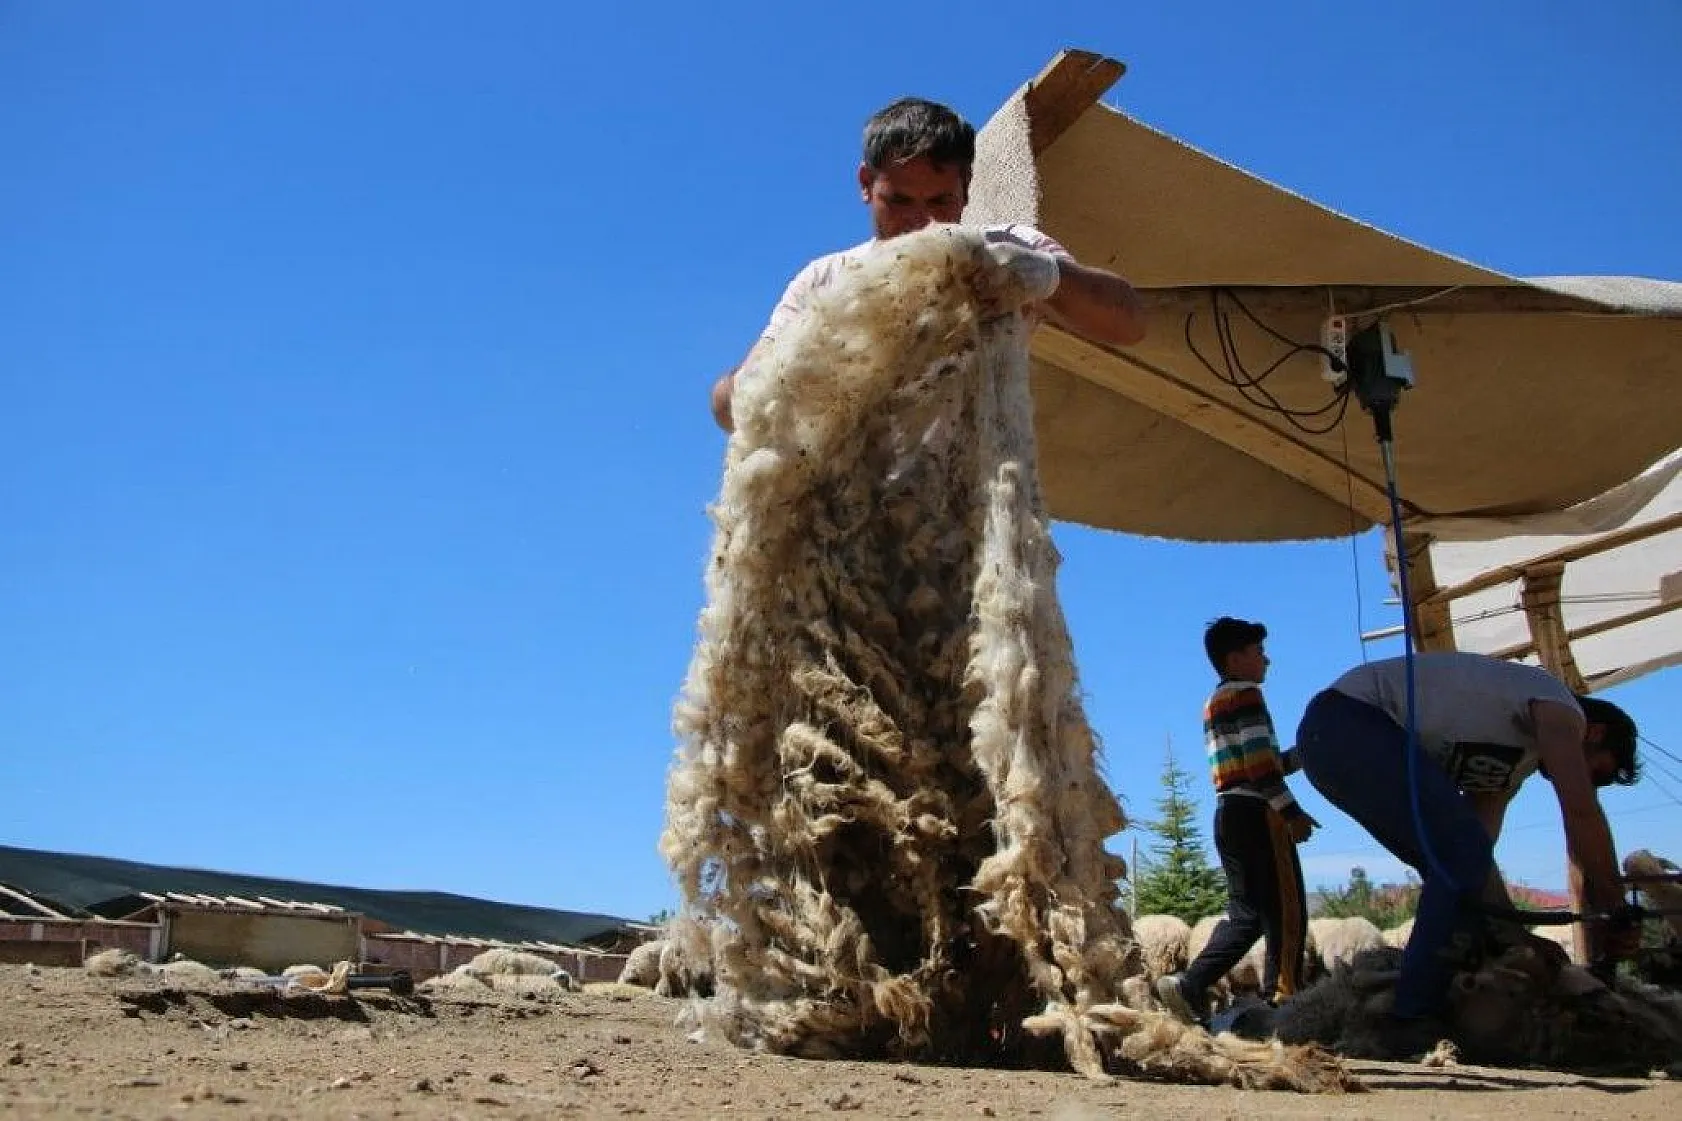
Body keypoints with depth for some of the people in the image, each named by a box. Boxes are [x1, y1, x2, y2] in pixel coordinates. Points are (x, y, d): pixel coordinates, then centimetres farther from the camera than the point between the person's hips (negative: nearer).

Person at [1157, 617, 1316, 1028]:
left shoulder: (1215, 703, 23)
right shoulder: (1245, 694, -6)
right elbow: (1260, 763, -17)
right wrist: (1292, 811, -15)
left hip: (1229, 814, 9)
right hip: (1255, 814, -9)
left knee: (1247, 914, 10)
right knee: (1286, 910, -4)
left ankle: (1189, 986, 1)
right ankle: (1283, 1001, -4)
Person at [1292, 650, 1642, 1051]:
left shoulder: (1514, 762, 28)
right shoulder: (1561, 712, 3)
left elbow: (1477, 850, 21)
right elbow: (1583, 814, -9)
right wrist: (1617, 916, -2)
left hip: (1327, 738, 10)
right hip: (1348, 717, -10)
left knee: (1454, 867, 12)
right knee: (1461, 854, -14)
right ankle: (1415, 1018, -14)